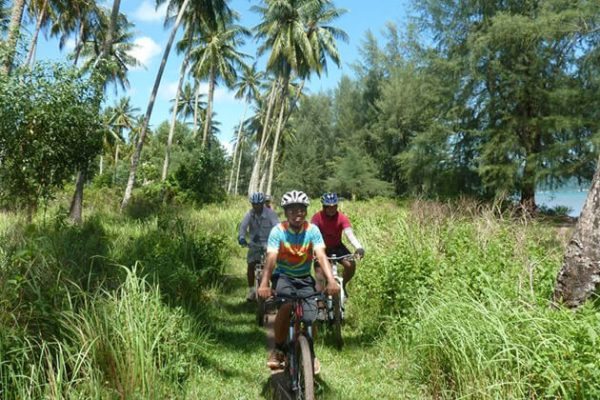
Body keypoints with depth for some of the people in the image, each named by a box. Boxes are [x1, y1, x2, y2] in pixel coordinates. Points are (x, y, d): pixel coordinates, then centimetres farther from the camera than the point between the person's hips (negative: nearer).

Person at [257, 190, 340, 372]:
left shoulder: (312, 230, -12)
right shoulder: (278, 231, -15)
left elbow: (321, 255, -23)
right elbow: (271, 258, -27)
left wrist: (331, 280, -39)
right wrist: (264, 284, -43)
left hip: (305, 278, 2)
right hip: (283, 276, -1)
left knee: (309, 318, -13)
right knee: (286, 306, -31)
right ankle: (278, 350, -8)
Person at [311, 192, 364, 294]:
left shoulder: (342, 218, -20)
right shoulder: (317, 217, -23)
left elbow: (350, 234, -30)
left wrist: (359, 248, -47)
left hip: (337, 247, 1)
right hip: (322, 248, -1)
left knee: (351, 264, -19)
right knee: (319, 275, -17)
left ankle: (342, 285, 8)